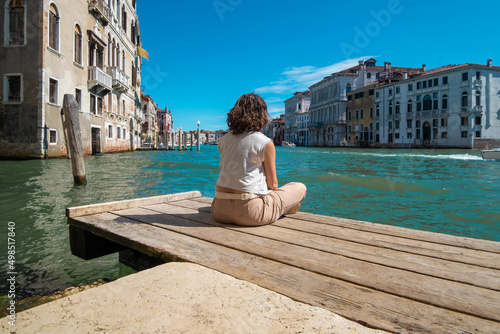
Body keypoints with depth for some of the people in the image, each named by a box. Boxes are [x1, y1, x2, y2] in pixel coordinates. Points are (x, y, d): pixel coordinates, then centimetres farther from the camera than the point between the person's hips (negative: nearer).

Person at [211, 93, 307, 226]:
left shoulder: (223, 140, 8)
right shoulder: (266, 143, -8)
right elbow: (272, 184, -3)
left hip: (220, 212, 6)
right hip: (249, 212, -5)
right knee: (300, 188, 11)